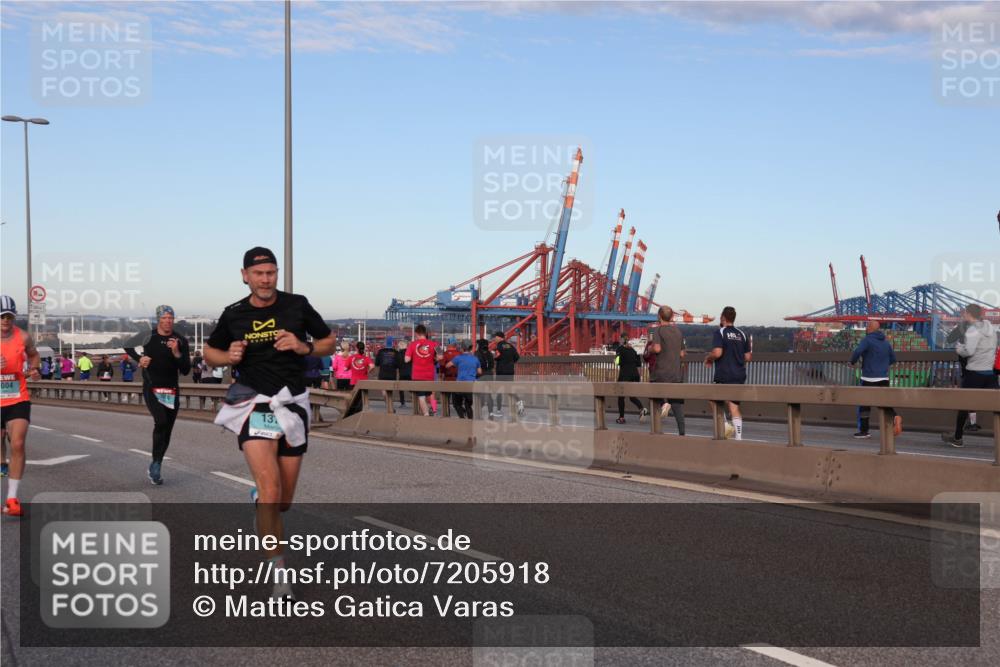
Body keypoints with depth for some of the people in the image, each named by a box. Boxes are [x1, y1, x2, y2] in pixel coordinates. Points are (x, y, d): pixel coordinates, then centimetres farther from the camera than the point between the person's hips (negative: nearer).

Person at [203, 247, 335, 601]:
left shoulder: (297, 305, 1)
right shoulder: (233, 314, 3)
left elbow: (329, 342, 9)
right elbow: (210, 352, 16)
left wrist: (304, 347, -11)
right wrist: (229, 356, -6)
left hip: (293, 403, 2)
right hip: (253, 402, -1)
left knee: (283, 502, 10)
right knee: (270, 489, -21)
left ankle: (258, 498, 48)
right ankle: (279, 572, -17)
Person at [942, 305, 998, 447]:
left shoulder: (973, 330, -13)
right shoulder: (991, 329, 13)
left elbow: (968, 351, -23)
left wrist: (958, 347, -4)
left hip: (974, 373, -6)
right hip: (990, 372, 6)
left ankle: (957, 438, 18)